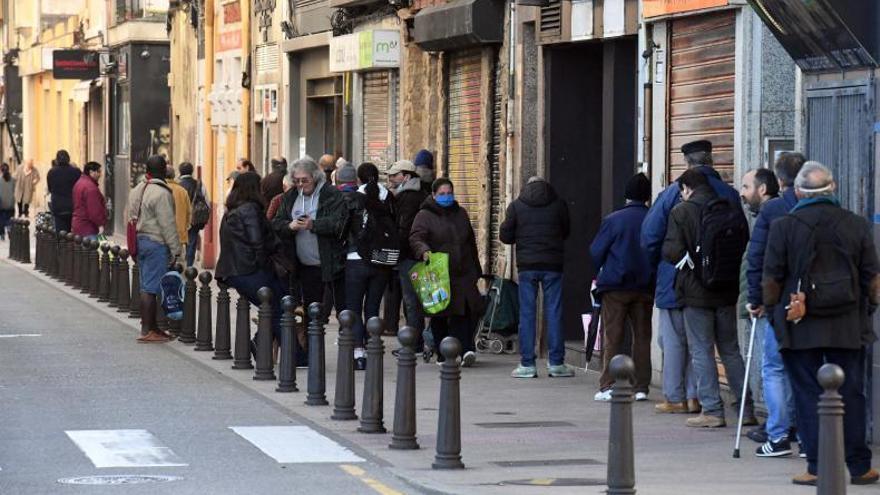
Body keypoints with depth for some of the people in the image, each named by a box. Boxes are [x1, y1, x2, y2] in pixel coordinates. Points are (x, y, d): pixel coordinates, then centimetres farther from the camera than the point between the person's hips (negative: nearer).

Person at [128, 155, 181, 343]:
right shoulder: (161, 193, -15)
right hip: (156, 243, -9)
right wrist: (175, 250, -12)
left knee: (147, 286, 13)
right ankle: (147, 331, -6)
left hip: (140, 240, 9)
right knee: (150, 287, -7)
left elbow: (131, 218, 18)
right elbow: (167, 224, -17)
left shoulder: (136, 190, 13)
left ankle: (151, 326, 18)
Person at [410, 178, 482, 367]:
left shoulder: (461, 214, 18)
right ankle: (442, 354, 11)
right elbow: (415, 238, -13)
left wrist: (476, 270, 23)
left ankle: (466, 349, -18)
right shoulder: (424, 215, 1)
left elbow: (471, 243, 24)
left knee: (465, 312, -11)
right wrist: (423, 251, -36)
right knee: (440, 316, 3)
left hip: (463, 274, 3)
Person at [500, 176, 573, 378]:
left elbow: (505, 236, 4)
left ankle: (527, 364, 2)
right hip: (553, 265, 0)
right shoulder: (558, 204, 3)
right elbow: (566, 232, 13)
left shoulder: (516, 206, 2)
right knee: (554, 313, 3)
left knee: (527, 314, 4)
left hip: (527, 265, 0)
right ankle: (556, 363, 3)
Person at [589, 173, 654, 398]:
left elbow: (596, 251, -3)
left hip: (615, 287, -2)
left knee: (612, 337, 1)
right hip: (645, 287, 2)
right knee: (642, 337, 9)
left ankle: (608, 386, -5)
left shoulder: (613, 220, -7)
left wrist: (599, 274, 14)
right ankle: (641, 387, 7)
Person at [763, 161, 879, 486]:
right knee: (850, 394, 7)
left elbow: (771, 278, 0)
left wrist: (773, 313, 12)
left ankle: (818, 467, 2)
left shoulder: (783, 227, -4)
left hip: (799, 326, -2)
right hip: (848, 327, 2)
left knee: (808, 395, 3)